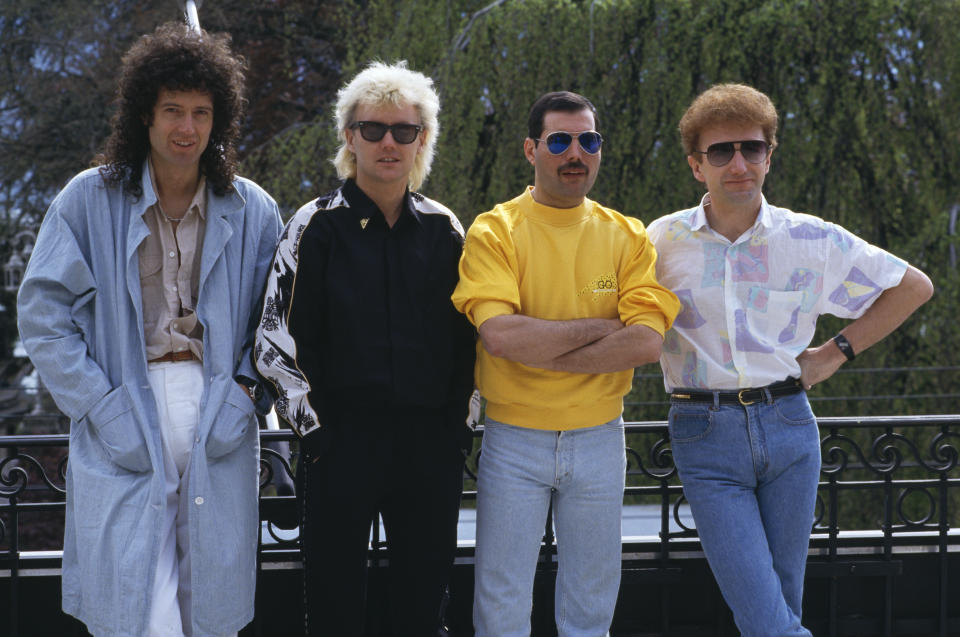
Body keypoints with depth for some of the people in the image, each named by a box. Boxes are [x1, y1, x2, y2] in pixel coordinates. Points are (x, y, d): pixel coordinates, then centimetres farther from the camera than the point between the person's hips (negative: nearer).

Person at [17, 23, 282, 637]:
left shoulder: (252, 211, 8)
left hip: (219, 424, 2)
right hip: (124, 427, -2)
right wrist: (101, 406, -9)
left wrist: (245, 394, -3)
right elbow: (43, 312, -1)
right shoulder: (90, 200, 1)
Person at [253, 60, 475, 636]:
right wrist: (314, 428, -8)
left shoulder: (443, 228, 9)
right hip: (343, 440, -3)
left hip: (431, 445, 3)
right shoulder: (317, 226, 0)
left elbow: (465, 335, 14)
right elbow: (278, 339, -3)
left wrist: (459, 422, 7)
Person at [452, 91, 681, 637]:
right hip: (514, 441, -2)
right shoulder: (495, 233, -5)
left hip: (599, 441, 2)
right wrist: (600, 327, -14)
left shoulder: (628, 238, 2)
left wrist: (538, 349, -17)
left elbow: (647, 344, -13)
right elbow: (500, 335, -21)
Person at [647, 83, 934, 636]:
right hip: (706, 438, -1)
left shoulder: (814, 241, 1)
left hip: (788, 426, 2)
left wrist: (838, 352, 7)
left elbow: (914, 286, 12)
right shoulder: (664, 241, 1)